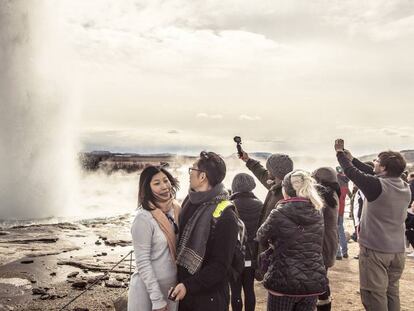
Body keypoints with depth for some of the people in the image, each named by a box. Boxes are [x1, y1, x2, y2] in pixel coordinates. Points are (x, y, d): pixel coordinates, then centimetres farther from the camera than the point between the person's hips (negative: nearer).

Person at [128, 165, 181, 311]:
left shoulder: (176, 209, -2)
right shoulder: (143, 218, -20)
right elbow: (143, 263, -18)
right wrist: (157, 299, -17)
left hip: (173, 286, 6)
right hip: (148, 288, -5)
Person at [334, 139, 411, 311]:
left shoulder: (376, 186, -20)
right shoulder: (405, 187, 1)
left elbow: (351, 172, -9)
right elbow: (372, 173, 10)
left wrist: (340, 152, 7)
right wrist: (352, 159, 16)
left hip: (375, 249, -7)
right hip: (398, 250, 7)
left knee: (374, 294, 3)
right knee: (391, 291, 18)